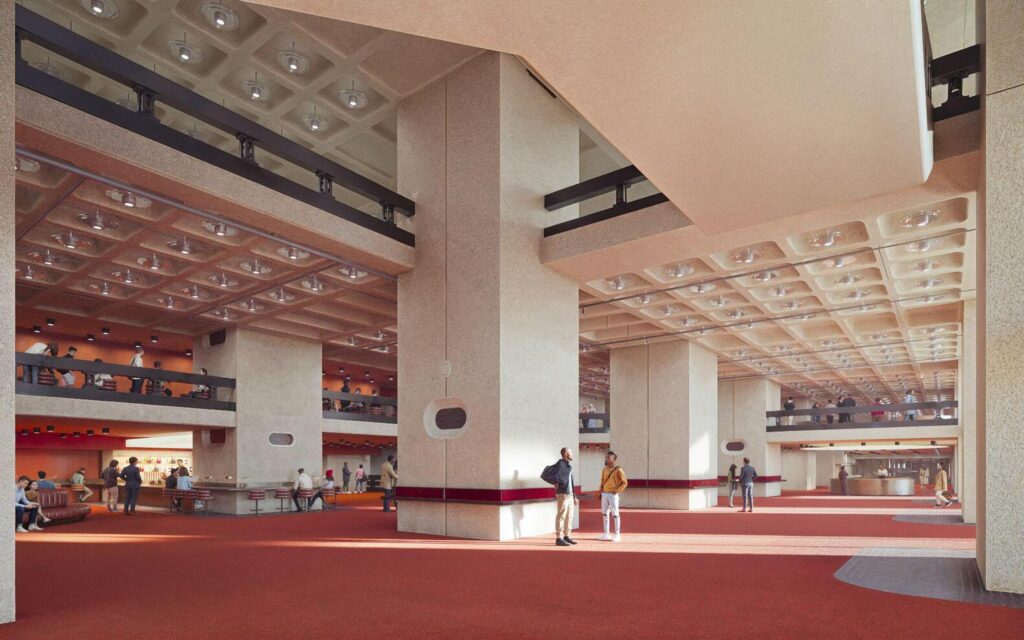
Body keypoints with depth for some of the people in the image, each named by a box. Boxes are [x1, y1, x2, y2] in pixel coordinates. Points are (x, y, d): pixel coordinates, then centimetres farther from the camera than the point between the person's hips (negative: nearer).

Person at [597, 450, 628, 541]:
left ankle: (617, 535, 5)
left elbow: (625, 483, -9)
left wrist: (617, 491, -16)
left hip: (613, 494, -7)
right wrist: (600, 491, 13)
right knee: (604, 513, 8)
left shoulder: (618, 470, -9)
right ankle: (606, 534, 16)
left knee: (615, 514, -3)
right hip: (604, 494, 7)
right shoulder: (604, 469, 12)